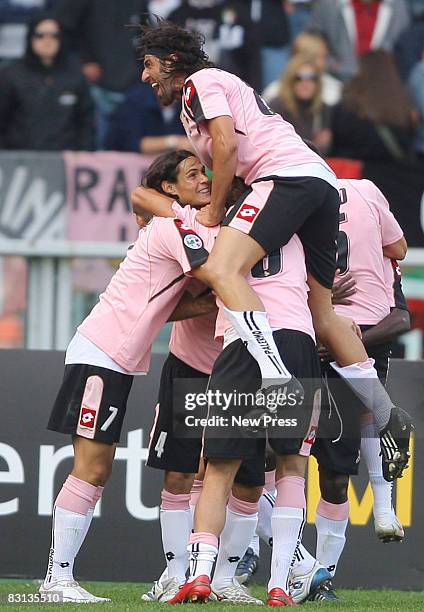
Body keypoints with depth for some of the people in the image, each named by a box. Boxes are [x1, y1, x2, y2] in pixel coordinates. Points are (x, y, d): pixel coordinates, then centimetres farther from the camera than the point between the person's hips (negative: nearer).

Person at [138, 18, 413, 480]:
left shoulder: (200, 83, 4)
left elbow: (227, 146, -9)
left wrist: (213, 213, -1)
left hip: (289, 174, -10)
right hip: (322, 184, 10)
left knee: (221, 270, -27)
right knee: (322, 315, 12)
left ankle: (277, 377, -45)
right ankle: (389, 420, 12)